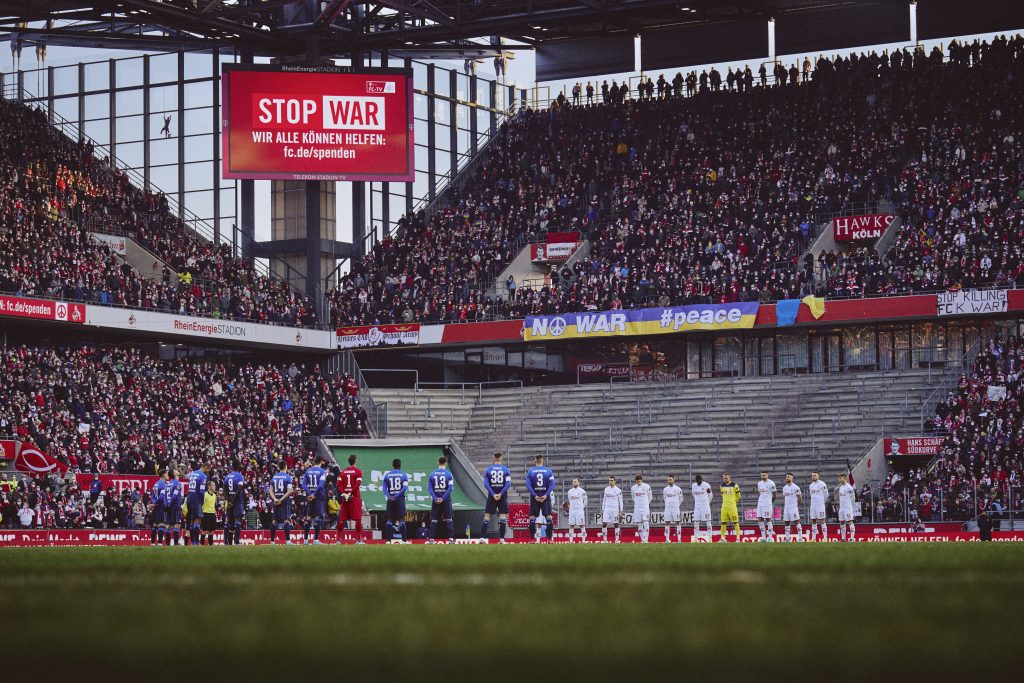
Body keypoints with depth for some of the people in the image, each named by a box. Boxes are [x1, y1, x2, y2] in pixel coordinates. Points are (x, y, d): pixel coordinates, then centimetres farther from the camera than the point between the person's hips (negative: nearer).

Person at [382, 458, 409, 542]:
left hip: (390, 498, 1)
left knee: (389, 519, 5)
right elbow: (405, 488, -8)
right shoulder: (403, 475, 4)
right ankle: (403, 539, -6)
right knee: (401, 518, 0)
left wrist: (389, 496, -9)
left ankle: (388, 539, -1)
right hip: (400, 498, -1)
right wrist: (397, 496, -11)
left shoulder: (387, 475, 9)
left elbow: (384, 488, 0)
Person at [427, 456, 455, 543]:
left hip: (436, 500, 2)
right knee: (449, 520, 2)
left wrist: (435, 498, -8)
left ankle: (431, 539, 2)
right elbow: (450, 487, -13)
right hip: (446, 500, -2)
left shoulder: (432, 474, 5)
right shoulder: (448, 474, -3)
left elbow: (429, 487, -2)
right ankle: (451, 538, -4)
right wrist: (443, 498, -13)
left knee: (434, 520, 6)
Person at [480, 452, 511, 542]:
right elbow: (508, 483, -8)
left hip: (492, 496, 1)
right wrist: (500, 494, -11)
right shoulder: (506, 470, 1)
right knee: (503, 516, 1)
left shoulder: (488, 470, 4)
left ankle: (482, 537, -1)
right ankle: (501, 539, -6)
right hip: (502, 496, -1)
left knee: (487, 516, 4)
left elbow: (486, 484, -4)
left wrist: (493, 494, -8)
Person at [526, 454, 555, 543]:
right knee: (548, 516, 6)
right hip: (545, 496, 0)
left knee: (532, 517, 5)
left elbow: (528, 485, -7)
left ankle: (532, 538, -2)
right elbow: (552, 485, -8)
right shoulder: (548, 471, 1)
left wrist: (535, 495, -11)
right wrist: (546, 495, -12)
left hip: (535, 497, 0)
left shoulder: (530, 471, 1)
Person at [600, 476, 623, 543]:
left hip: (615, 509, -4)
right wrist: (602, 509, 12)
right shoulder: (606, 489, 10)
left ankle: (617, 539, 6)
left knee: (616, 524, 0)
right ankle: (604, 539, 2)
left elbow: (620, 501, -1)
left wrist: (621, 511, -5)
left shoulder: (618, 490, -2)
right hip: (607, 509, 4)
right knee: (604, 524, -4)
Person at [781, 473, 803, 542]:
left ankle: (800, 538, -6)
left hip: (794, 508, -7)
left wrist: (797, 505, 3)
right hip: (786, 508, 7)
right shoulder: (784, 488, 11)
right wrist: (784, 505, 14)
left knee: (797, 522, -7)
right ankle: (787, 538, 12)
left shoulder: (795, 487, -9)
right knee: (786, 523, 7)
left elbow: (800, 498, -4)